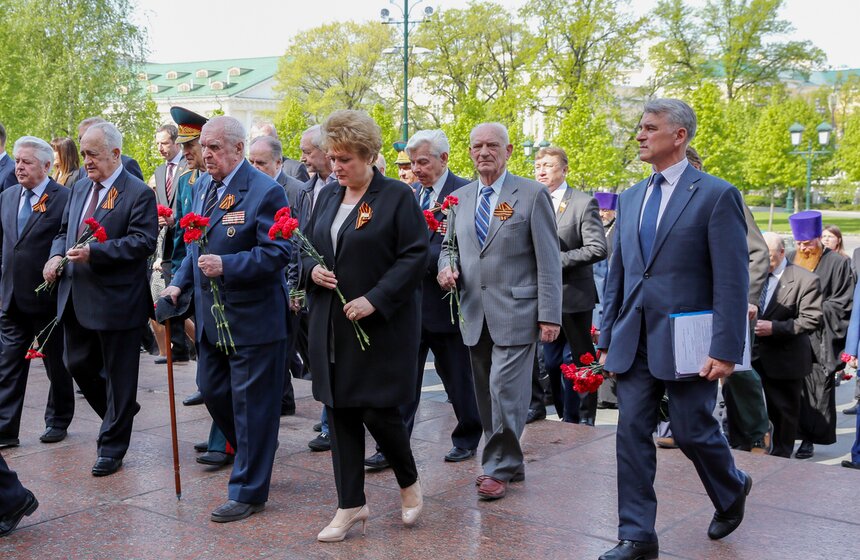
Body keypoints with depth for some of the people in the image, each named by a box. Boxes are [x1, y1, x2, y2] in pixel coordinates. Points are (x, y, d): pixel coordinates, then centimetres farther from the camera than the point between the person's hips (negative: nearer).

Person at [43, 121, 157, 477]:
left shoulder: (138, 194, -11)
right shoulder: (79, 189, 13)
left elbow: (143, 241, -19)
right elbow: (64, 231, 21)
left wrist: (94, 253, -26)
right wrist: (57, 255, -1)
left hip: (116, 301, -8)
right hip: (77, 299, 8)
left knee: (118, 376, 4)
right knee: (77, 364, 16)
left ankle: (112, 447, 16)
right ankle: (120, 412, 39)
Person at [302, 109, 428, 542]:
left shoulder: (397, 197, -7)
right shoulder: (327, 197, 11)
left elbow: (415, 255, -12)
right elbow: (308, 248, 18)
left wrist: (375, 299, -20)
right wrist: (312, 270, -5)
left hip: (382, 325, -6)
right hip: (331, 324, 6)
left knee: (378, 410, -5)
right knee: (340, 413, 8)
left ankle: (409, 482, 24)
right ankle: (350, 505, 19)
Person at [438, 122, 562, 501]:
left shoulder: (532, 194, -4)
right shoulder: (461, 197, 12)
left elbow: (548, 261, -6)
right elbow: (448, 245, 23)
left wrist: (550, 315, -12)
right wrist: (446, 267, -1)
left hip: (515, 312, -5)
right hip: (474, 313, 6)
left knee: (505, 391, -9)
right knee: (487, 395, 10)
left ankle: (497, 468, 6)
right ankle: (508, 464, 23)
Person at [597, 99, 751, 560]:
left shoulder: (716, 195, -7)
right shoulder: (631, 198, 12)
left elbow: (732, 281, -10)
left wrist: (725, 350, -15)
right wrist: (607, 340, 12)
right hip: (634, 342, 5)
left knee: (692, 431, 5)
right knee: (632, 434, 3)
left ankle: (732, 489, 37)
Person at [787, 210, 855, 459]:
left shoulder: (837, 263, -2)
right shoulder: (790, 260, 9)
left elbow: (842, 303, -3)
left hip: (820, 340, -3)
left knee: (816, 389, -1)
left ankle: (810, 439, 6)